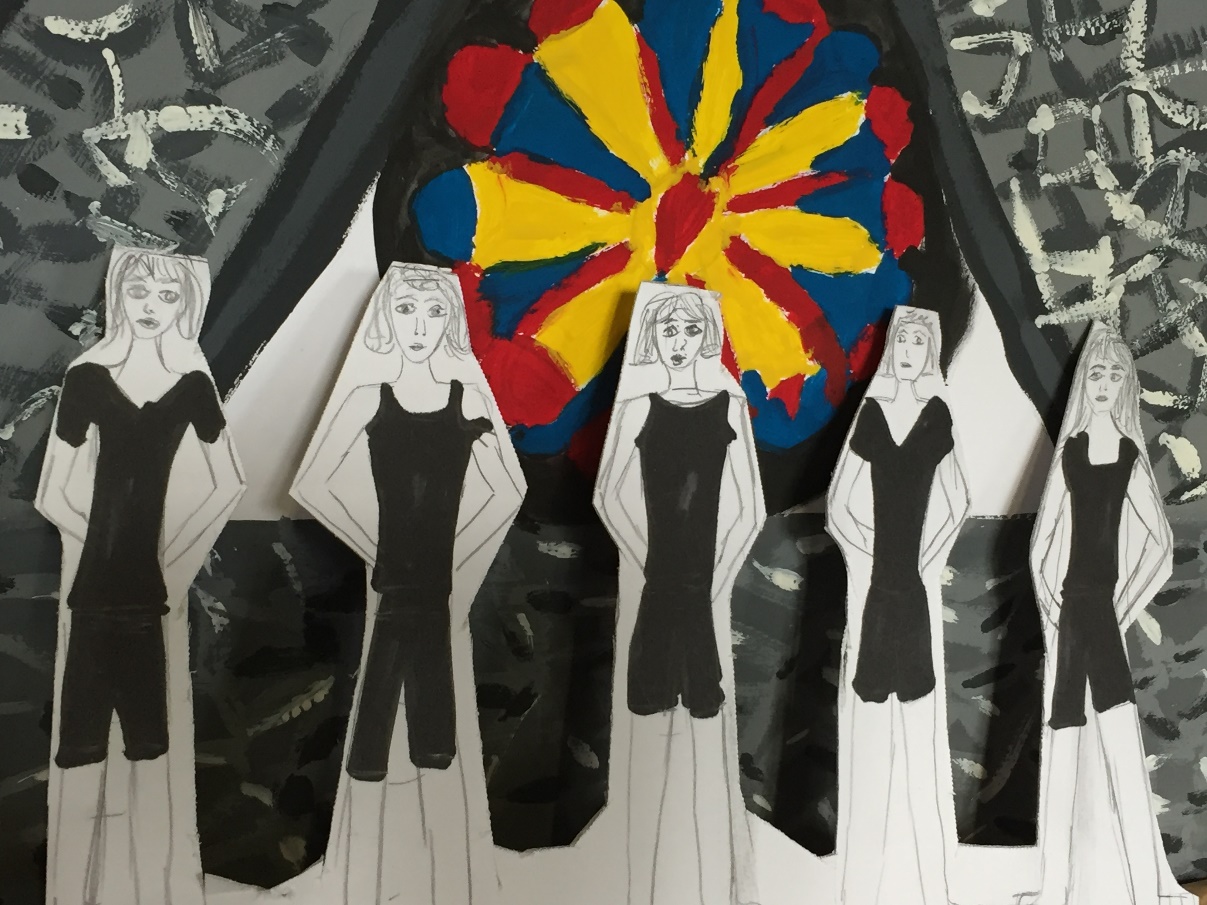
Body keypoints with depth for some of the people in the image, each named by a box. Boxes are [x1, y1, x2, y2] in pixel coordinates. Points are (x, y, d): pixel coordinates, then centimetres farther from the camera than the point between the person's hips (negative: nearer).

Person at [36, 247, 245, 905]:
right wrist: (106, 545, 0)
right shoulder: (87, 378, 1)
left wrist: (177, 553, 3)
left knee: (152, 741, 4)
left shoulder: (192, 386, 3)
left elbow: (229, 484, 9)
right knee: (83, 740, 0)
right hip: (93, 587, -1)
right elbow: (51, 495, 2)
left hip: (154, 588, 1)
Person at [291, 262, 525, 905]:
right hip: (390, 592, -1)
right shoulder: (370, 397, -1)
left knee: (442, 743, 7)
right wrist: (372, 545, -3)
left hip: (445, 592, 1)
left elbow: (509, 489, 9)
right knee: (380, 738, -1)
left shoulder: (467, 395, 3)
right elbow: (310, 485, 0)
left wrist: (463, 558, 3)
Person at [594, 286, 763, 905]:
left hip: (707, 588, 0)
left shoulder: (729, 405, 3)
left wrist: (718, 577, -4)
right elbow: (607, 497, 5)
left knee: (707, 724, 2)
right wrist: (647, 563, -3)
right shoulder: (638, 407, 3)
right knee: (654, 733, 3)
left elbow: (749, 510, 3)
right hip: (652, 585, 0)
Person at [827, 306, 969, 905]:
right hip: (873, 585, 0)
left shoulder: (937, 414, 4)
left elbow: (956, 504, 11)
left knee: (922, 727, 4)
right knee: (869, 731, 1)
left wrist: (929, 558, 2)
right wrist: (870, 555, -3)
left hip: (917, 587, 1)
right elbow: (837, 506, 3)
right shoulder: (871, 411, 3)